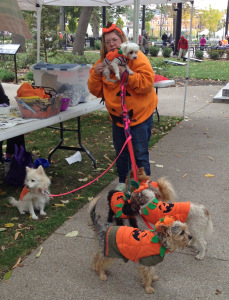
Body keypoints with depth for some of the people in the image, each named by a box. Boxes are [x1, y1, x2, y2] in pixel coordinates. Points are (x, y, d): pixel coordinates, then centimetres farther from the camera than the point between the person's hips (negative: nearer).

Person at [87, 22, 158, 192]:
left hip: (139, 114, -6)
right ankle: (123, 182, 35)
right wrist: (96, 74, -14)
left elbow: (147, 83, -25)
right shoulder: (103, 62, 4)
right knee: (121, 152, 18)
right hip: (117, 115, 6)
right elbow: (96, 91, 4)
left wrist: (125, 73, -30)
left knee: (140, 154, -3)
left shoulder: (137, 58, -14)